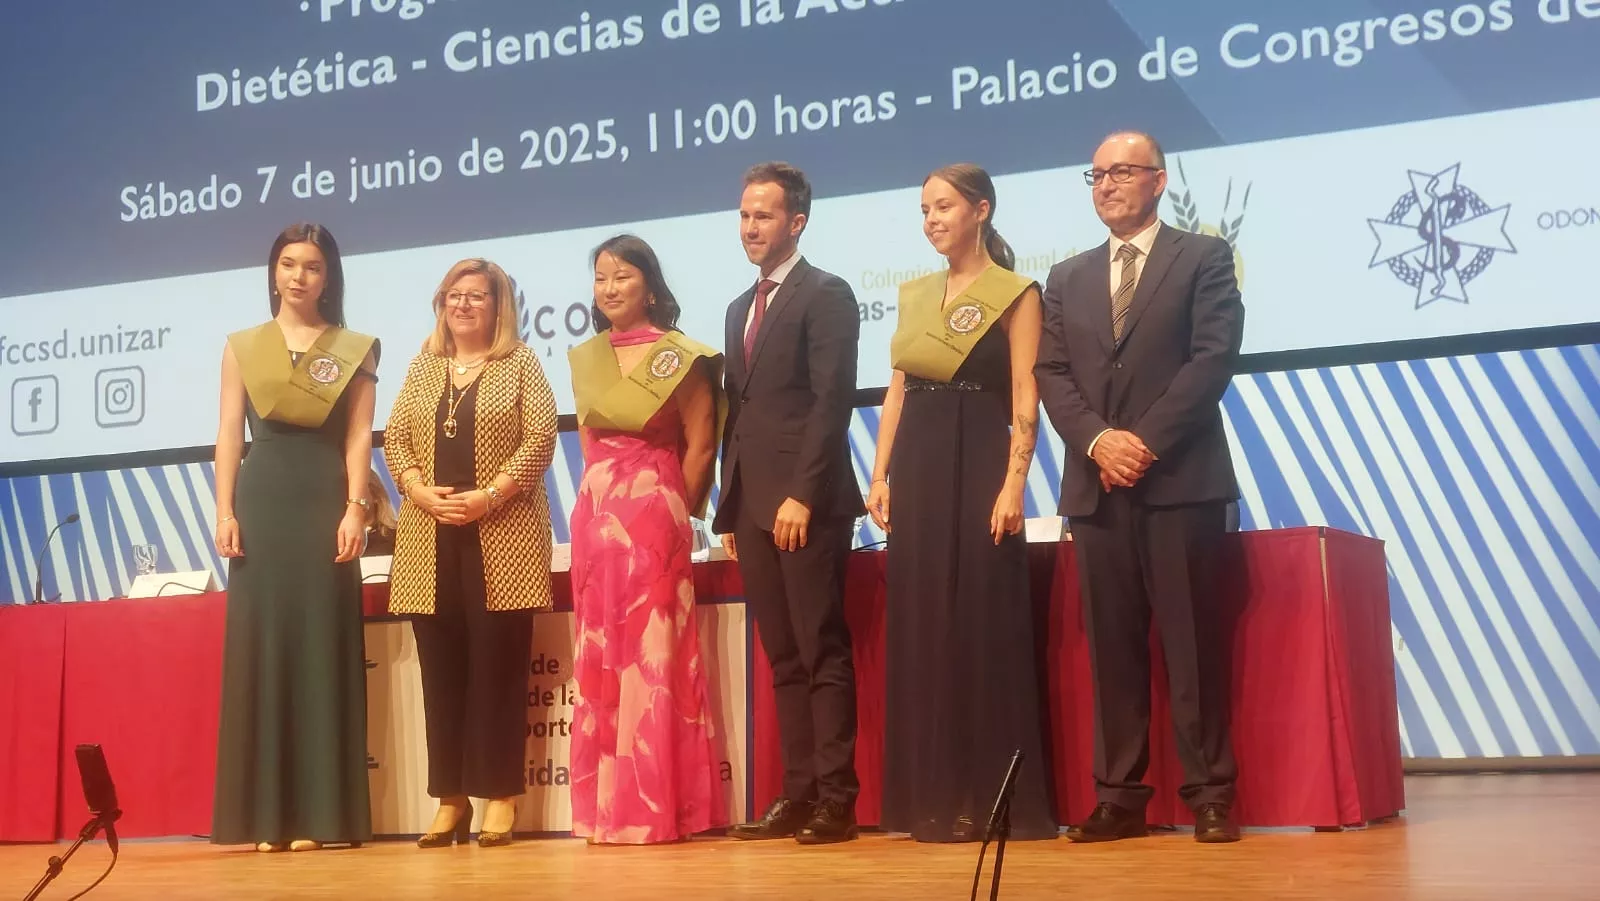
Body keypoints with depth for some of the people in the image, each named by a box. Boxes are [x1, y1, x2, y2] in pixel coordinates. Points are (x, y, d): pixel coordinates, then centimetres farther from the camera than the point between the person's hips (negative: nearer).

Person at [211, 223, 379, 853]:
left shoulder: (354, 350, 9)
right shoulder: (242, 347, 13)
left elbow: (359, 436, 2)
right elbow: (230, 434, 8)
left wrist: (354, 508, -9)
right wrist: (225, 511, -2)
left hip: (324, 501, -1)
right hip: (261, 501, 2)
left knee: (322, 644, -3)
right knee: (261, 640, -1)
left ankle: (320, 813, -1)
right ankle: (266, 813, 2)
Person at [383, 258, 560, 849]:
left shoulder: (520, 364, 4)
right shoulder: (423, 368, 15)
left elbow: (540, 439, -6)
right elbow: (393, 439, 10)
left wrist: (490, 495, -15)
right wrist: (420, 491, -8)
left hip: (501, 537, -4)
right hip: (431, 539, 4)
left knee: (498, 664, -4)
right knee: (442, 669, 4)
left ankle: (500, 797, 1)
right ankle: (449, 799, 9)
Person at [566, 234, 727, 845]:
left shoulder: (679, 357, -5)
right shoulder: (585, 359, 12)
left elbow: (700, 447, -4)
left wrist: (673, 513, 1)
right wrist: (604, 499, 12)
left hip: (653, 514, -6)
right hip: (596, 514, 6)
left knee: (652, 656, -4)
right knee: (600, 660, 6)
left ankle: (657, 807, 2)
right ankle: (608, 808, 12)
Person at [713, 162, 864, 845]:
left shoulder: (825, 294, -4)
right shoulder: (741, 308, 21)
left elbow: (832, 402, -13)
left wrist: (801, 495, -19)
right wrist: (729, 507, 14)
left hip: (806, 503, -8)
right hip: (753, 506, 8)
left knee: (822, 653, -4)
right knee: (783, 659, 8)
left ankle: (837, 799, -1)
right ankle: (798, 793, 11)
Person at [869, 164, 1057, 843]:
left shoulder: (1015, 294, -1)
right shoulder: (914, 294, 15)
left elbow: (1025, 401, -8)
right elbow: (896, 390, 14)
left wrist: (1013, 484, -16)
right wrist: (880, 474, 5)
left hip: (978, 468, -6)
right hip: (917, 472, 6)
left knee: (985, 629, -3)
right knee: (921, 630, 6)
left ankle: (991, 799, 4)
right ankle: (934, 798, 13)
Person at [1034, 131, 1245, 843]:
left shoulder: (1203, 258, 6)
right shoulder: (1068, 278, 19)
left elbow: (1213, 357, -6)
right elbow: (1051, 373, 10)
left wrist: (1146, 440, -13)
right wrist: (1098, 440, -8)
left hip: (1181, 478, -4)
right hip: (1096, 485, 4)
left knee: (1194, 640, -3)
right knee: (1111, 646, 3)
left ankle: (1209, 795, 2)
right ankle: (1120, 797, 7)